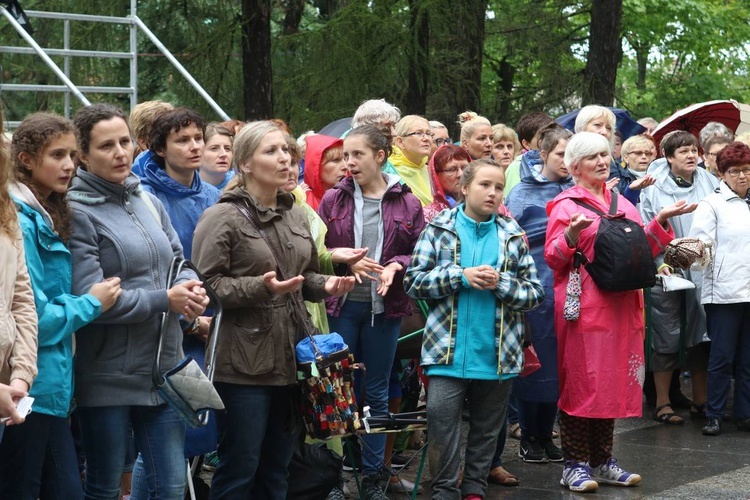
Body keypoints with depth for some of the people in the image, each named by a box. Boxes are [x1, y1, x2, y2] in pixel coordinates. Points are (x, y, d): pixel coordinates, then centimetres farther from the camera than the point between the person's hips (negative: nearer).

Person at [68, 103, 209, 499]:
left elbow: (177, 261, 18)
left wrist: (191, 291, -6)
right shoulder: (77, 212, -12)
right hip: (108, 375, -6)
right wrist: (164, 300, -15)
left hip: (164, 366, 6)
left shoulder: (148, 202, 10)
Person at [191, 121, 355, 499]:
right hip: (243, 364, -7)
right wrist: (261, 287, -25)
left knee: (277, 468, 16)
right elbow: (206, 284, -15)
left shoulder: (295, 215, 12)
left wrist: (326, 284, 2)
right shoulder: (223, 217, -10)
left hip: (289, 359, 7)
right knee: (239, 469, -2)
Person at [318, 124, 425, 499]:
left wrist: (396, 266, -16)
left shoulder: (406, 203, 0)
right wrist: (347, 261, -16)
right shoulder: (333, 200, 0)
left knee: (377, 393, 10)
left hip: (385, 308, 0)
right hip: (341, 305, 0)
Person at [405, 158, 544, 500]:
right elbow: (414, 281, -3)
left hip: (498, 354, 2)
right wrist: (461, 276, -13)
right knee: (442, 424, -6)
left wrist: (501, 283, -13)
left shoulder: (513, 235, 6)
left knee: (487, 430, 12)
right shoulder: (439, 228, 2)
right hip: (448, 351, -2)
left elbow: (535, 293, 5)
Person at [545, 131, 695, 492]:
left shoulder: (620, 202, 16)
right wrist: (572, 235, -25)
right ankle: (575, 465, 3)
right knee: (581, 382, -4)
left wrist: (661, 221, 7)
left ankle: (602, 461, 18)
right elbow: (553, 258, -7)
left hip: (621, 306, 6)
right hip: (584, 306, -6)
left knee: (613, 383, 9)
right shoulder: (566, 205, -2)